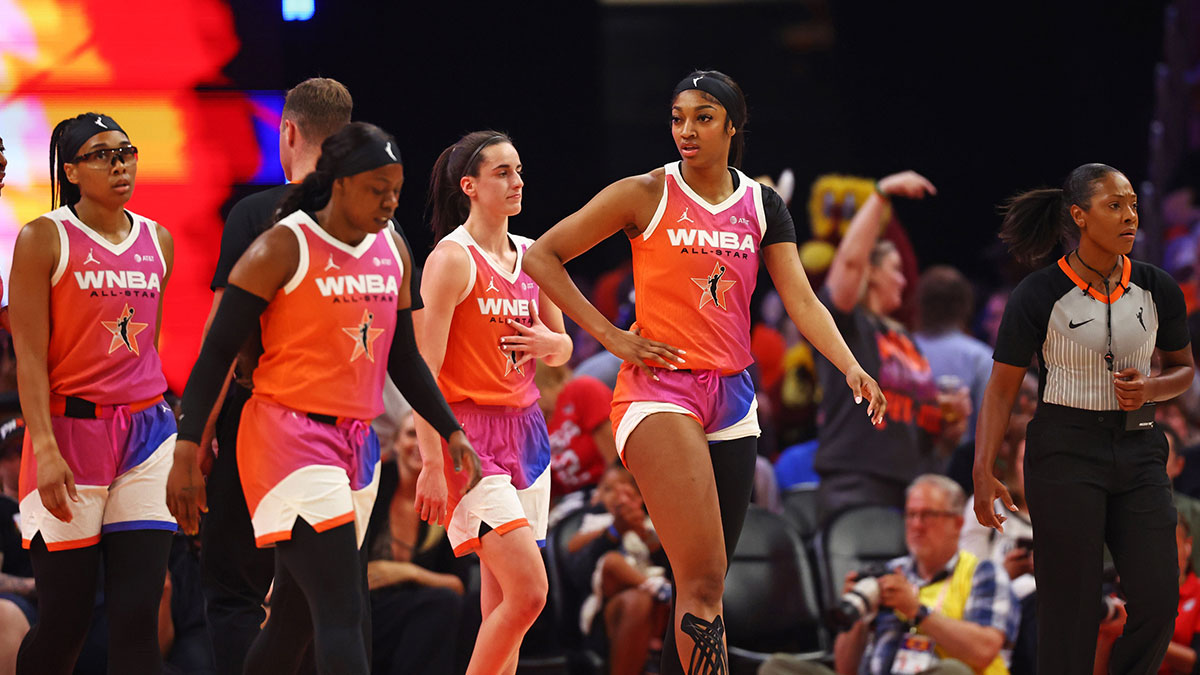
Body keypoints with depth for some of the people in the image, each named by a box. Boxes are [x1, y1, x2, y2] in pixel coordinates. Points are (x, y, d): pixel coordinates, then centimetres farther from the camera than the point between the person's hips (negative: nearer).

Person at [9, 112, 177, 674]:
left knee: (138, 616, -5)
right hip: (70, 429, -4)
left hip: (147, 432, 4)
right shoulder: (44, 239, -3)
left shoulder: (158, 241, 13)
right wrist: (45, 449, -18)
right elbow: (29, 355, -8)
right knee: (64, 621, -3)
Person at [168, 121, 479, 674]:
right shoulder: (284, 248, -10)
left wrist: (450, 430, 12)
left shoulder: (393, 251, 11)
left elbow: (403, 358, 22)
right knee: (343, 612, -17)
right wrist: (187, 453, -15)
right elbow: (217, 353, -10)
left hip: (356, 442, 7)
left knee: (295, 618, 11)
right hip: (288, 437, -7)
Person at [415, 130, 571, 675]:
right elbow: (425, 369, -14)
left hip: (525, 430, 8)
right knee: (528, 591, -16)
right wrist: (431, 465, -20)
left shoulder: (530, 256, 13)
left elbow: (562, 350, 24)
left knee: (502, 604, 5)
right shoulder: (452, 258, -9)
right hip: (470, 434, -8)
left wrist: (551, 343, -2)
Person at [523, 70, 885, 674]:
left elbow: (801, 301, 3)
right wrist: (608, 334, -6)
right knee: (703, 582, -18)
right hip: (658, 391, -5)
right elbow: (542, 256, 0)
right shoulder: (647, 195, -3)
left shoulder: (762, 205, 9)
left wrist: (851, 368, -14)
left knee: (702, 585, 8)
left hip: (731, 397, 5)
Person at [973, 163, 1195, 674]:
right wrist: (983, 472, -14)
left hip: (1138, 450, 4)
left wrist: (1149, 389, -9)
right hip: (1066, 454, -4)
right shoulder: (1038, 297, -9)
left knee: (1157, 601, -4)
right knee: (1069, 612, -2)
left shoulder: (1157, 290, 1)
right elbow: (1001, 389, -6)